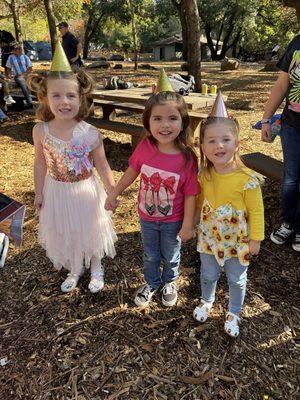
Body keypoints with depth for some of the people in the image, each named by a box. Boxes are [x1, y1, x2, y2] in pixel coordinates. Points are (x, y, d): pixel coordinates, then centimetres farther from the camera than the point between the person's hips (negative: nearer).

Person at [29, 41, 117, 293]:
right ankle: (74, 270, 49)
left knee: (90, 231, 18)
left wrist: (112, 192, -1)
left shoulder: (91, 134, -21)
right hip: (57, 192, 3)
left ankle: (96, 268, 47)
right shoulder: (41, 131, -14)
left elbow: (102, 165, -8)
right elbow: (41, 163, 0)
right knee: (64, 233, 21)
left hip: (86, 192, -2)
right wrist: (39, 192, 7)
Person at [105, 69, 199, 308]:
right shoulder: (145, 147, -19)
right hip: (147, 217, 2)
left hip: (173, 221, -2)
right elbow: (132, 171, -2)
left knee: (171, 257, 25)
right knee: (150, 255, 26)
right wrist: (114, 195, 6)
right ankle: (151, 283, 53)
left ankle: (169, 283, 54)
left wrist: (187, 225, -10)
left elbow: (190, 195, -17)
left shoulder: (187, 158, -26)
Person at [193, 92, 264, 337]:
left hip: (237, 242, -3)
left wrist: (255, 239, -9)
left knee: (237, 280, 19)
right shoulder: (204, 175, -12)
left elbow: (256, 211, -15)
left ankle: (233, 313, 45)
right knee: (208, 275, 24)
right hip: (209, 238, 3)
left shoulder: (247, 179, -25)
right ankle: (207, 302, 53)